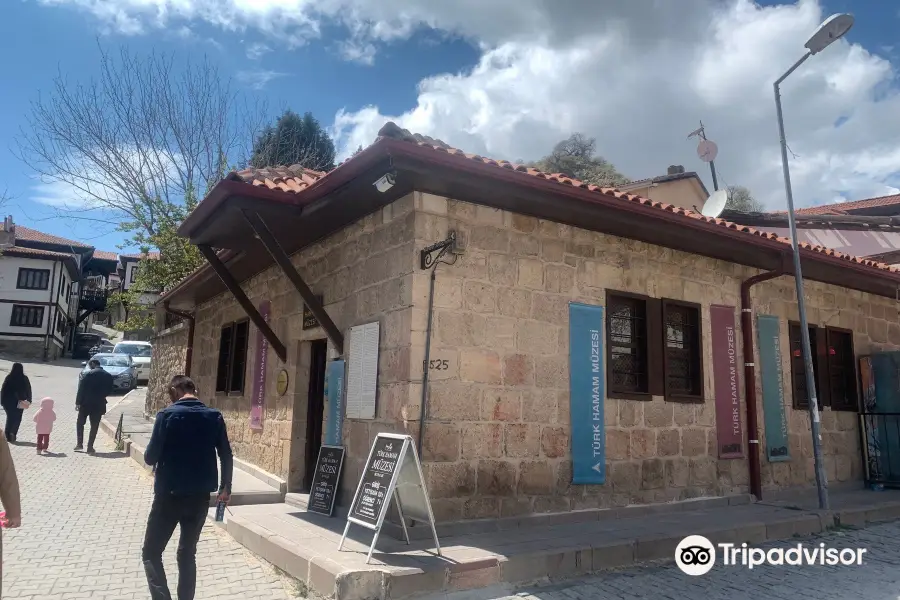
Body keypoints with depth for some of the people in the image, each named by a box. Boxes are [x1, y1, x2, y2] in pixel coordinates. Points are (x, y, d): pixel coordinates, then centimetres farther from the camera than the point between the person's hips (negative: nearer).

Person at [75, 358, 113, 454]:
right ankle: (90, 447, 7)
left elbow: (81, 389, -10)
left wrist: (77, 402, -5)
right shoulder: (108, 376, 1)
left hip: (86, 403, -2)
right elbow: (109, 390, 6)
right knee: (94, 426, 7)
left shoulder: (88, 374, -10)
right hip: (99, 404, 2)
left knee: (80, 423, 18)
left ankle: (80, 443, 16)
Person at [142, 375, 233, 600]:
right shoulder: (214, 417, 0)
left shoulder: (167, 415, -10)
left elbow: (150, 457, -9)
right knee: (188, 553, 17)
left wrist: (159, 454, 13)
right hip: (200, 496, 4)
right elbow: (226, 456, 4)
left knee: (151, 553, 11)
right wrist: (226, 487, 16)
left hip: (169, 495, -4)